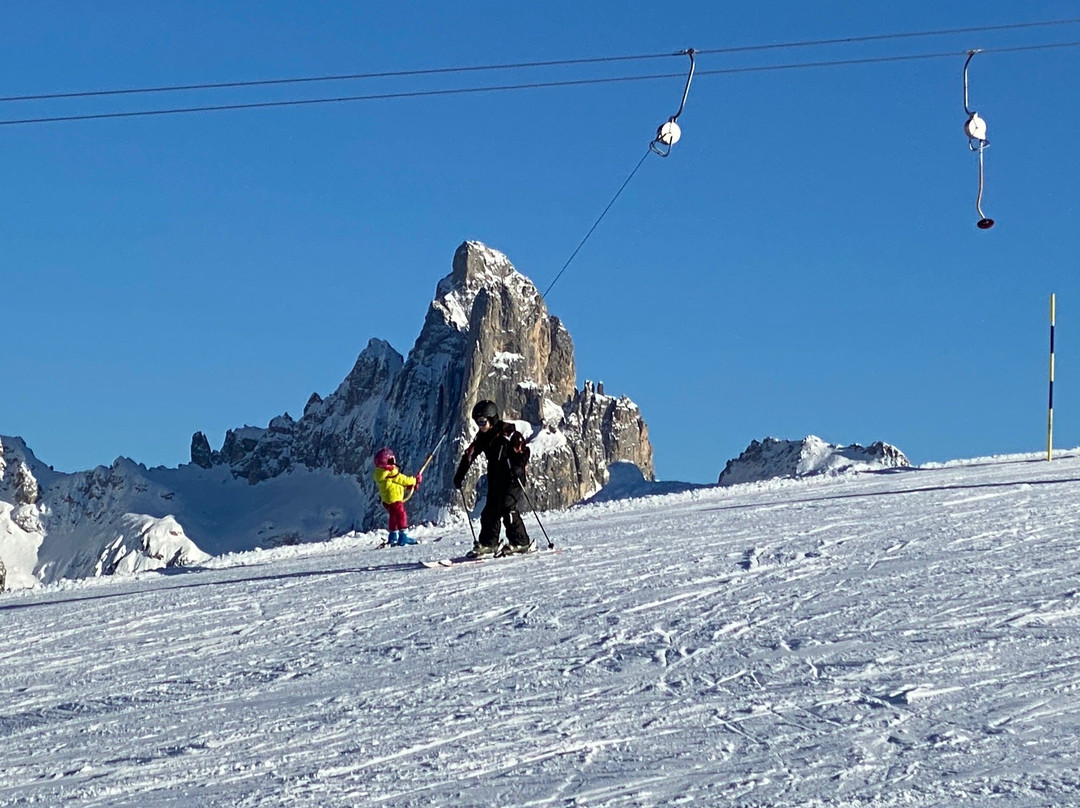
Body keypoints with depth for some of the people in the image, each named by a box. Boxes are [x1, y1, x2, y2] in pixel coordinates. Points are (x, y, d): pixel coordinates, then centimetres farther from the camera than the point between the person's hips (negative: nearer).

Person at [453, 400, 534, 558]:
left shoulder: (508, 433, -11)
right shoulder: (483, 438, 10)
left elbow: (524, 451, -14)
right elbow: (469, 455, 15)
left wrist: (518, 467, -32)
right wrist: (459, 476, 11)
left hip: (513, 479, -8)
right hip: (495, 482, 8)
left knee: (508, 508, -19)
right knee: (489, 512, 5)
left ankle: (521, 543, -15)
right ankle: (488, 545, 14)